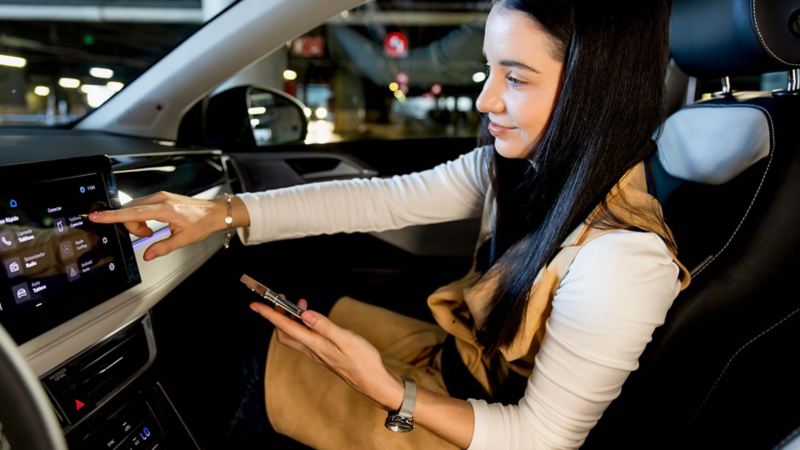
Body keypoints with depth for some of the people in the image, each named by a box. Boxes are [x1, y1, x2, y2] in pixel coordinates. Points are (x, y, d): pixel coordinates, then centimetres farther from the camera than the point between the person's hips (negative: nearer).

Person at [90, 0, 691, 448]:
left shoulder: (621, 263, -33)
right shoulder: (523, 166, -10)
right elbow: (381, 201, -11)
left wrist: (387, 391, -32)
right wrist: (221, 213, -15)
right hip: (461, 362, 6)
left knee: (250, 356, 2)